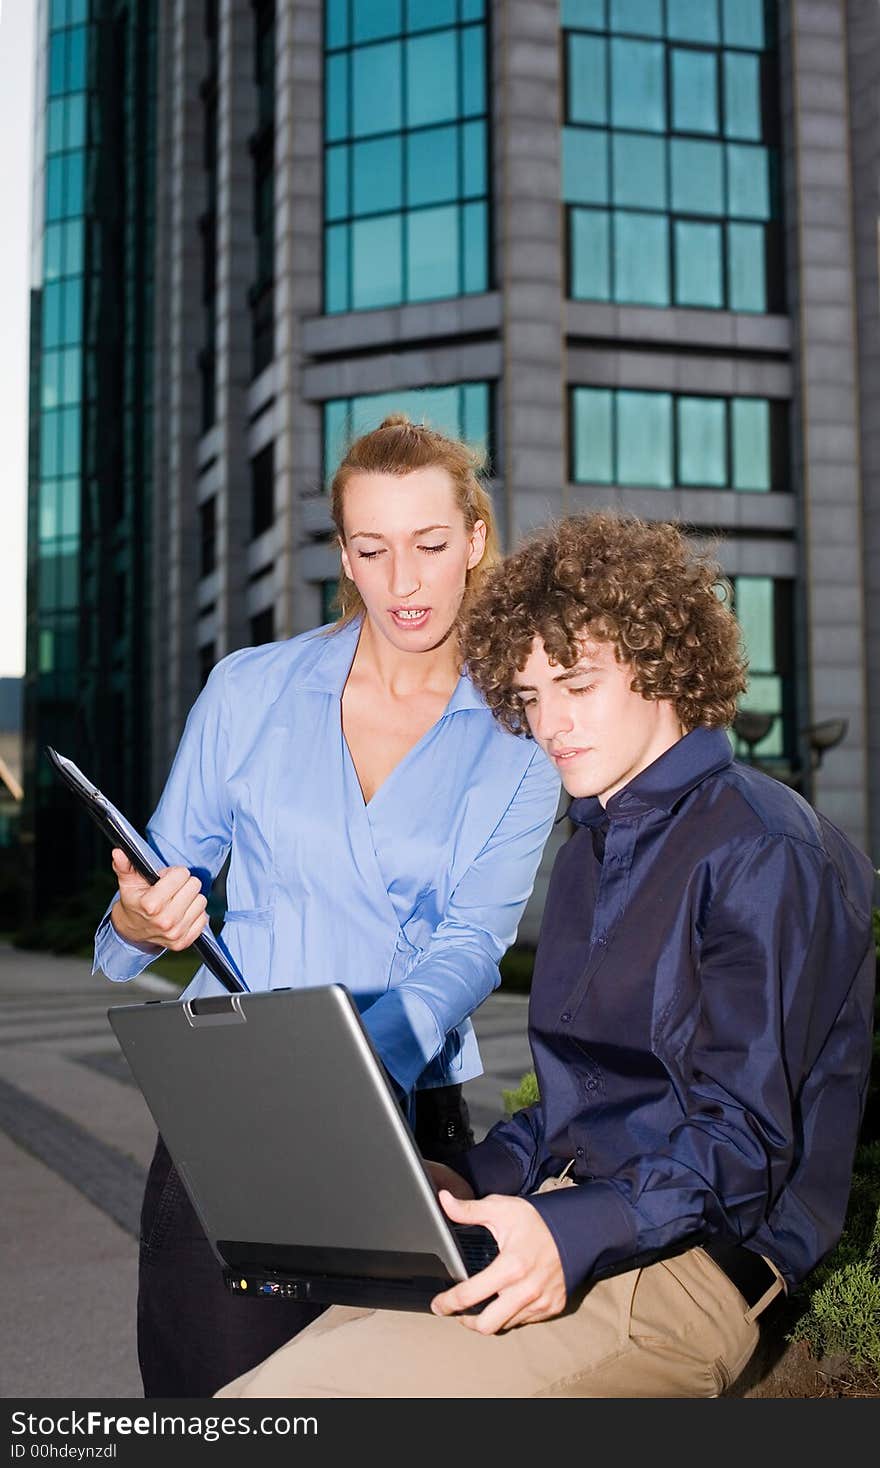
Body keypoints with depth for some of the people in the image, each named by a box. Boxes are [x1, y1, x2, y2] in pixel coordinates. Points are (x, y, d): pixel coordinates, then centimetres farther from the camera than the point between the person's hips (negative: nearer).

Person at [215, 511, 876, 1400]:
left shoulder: (764, 851, -8)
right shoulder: (587, 857, 22)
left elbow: (747, 1139, -13)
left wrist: (573, 1234, -27)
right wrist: (459, 1186, 5)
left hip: (683, 1262, -8)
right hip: (577, 1229, 8)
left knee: (287, 1399, -24)